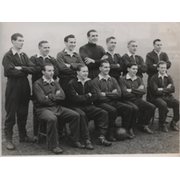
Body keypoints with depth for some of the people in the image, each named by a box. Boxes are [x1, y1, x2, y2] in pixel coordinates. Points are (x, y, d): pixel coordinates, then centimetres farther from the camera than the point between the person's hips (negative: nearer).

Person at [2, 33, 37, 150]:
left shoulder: (24, 56, 12)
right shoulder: (8, 56, -5)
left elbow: (33, 69, 1)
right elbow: (10, 71, -18)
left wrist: (21, 68, -14)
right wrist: (25, 71, -7)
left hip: (25, 87, 6)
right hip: (13, 87, -6)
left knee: (23, 113, 13)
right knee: (11, 114, 1)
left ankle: (23, 136, 25)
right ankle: (9, 139, 9)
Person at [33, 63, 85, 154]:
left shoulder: (55, 83, 19)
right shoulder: (37, 84, -1)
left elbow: (62, 96, 4)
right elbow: (42, 100, -13)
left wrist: (50, 97, -7)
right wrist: (55, 96, -2)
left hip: (57, 108, 6)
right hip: (43, 109, -6)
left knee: (75, 115, -10)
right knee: (52, 119, -38)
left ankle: (75, 140, 2)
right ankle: (53, 145, -23)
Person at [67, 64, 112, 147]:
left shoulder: (89, 82, 13)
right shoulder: (71, 83, -4)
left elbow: (93, 97, 5)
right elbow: (75, 99, -14)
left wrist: (82, 98, -9)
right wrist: (87, 96, -6)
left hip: (88, 106, 5)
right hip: (76, 107, -5)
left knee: (103, 113, -14)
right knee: (82, 115, -37)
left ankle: (101, 137, -15)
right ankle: (87, 140, -30)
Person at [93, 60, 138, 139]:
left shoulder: (113, 80, 16)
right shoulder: (96, 81, -1)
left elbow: (119, 93, 4)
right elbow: (99, 97, -11)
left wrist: (106, 94, -5)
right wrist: (112, 93, -2)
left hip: (114, 102, 5)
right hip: (102, 103, -5)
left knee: (129, 108, -17)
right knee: (113, 110, -35)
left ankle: (126, 129, -4)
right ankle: (110, 133, -19)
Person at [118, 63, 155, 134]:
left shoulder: (139, 79, 15)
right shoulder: (122, 79, -1)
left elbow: (143, 91, 0)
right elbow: (125, 93, -14)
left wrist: (132, 90, -9)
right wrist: (137, 91, -2)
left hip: (138, 100, 5)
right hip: (128, 101, -5)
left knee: (152, 107, -17)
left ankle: (143, 125, 3)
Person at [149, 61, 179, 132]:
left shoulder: (168, 77, 12)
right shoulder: (154, 78, -2)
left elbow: (173, 89, 0)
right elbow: (156, 91, -12)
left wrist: (162, 89, -9)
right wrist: (167, 89, -6)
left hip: (168, 97, 4)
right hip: (157, 98, -4)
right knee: (163, 104, -36)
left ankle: (173, 123, -6)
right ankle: (162, 124, -14)